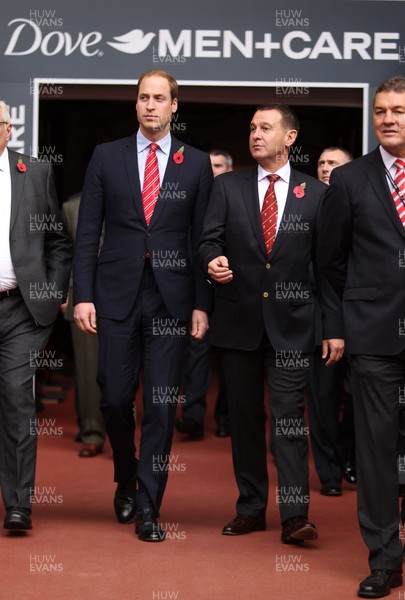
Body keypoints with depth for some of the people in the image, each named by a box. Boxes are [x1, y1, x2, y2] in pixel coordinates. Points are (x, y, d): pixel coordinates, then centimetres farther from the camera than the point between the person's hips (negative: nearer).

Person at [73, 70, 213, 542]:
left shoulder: (196, 164, 5)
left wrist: (201, 304, -2)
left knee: (162, 404, -1)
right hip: (117, 294, 1)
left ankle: (148, 507, 6)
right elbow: (87, 233, 4)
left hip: (171, 298, 0)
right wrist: (82, 295, -3)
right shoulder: (106, 157, 6)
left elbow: (203, 237, 4)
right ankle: (126, 480, 29)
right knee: (115, 397, 3)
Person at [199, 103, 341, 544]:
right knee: (244, 415, 8)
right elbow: (209, 239, 2)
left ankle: (294, 515, -7)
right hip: (238, 320, 2)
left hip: (291, 323, -2)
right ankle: (251, 507, 18)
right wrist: (213, 261, -22)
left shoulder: (315, 193, 5)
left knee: (289, 417, -7)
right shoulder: (227, 187, 8)